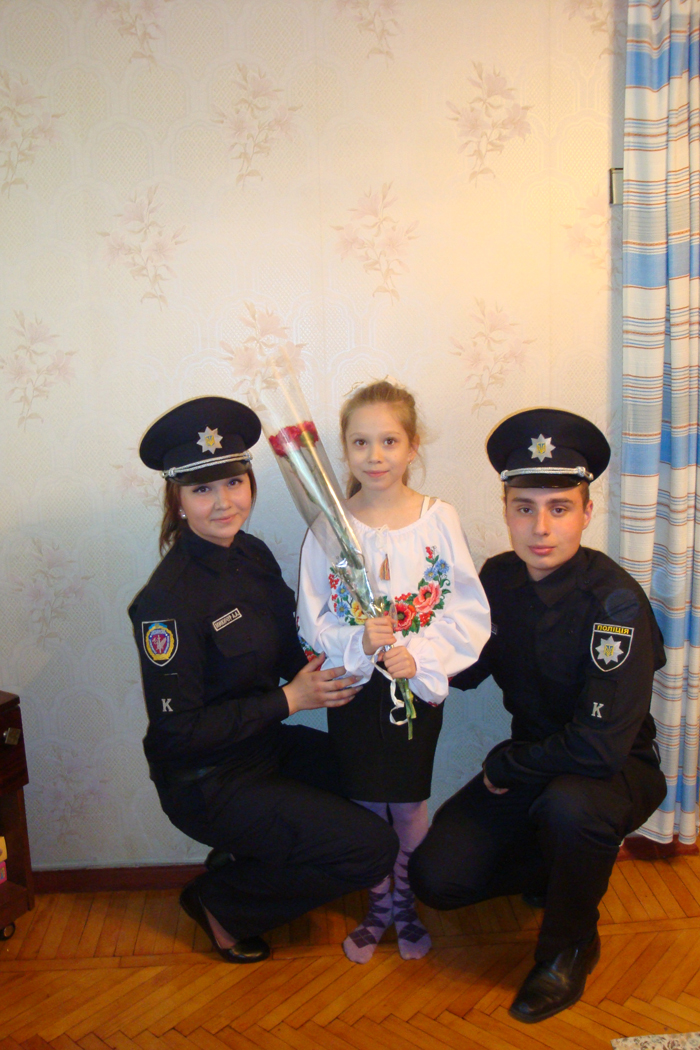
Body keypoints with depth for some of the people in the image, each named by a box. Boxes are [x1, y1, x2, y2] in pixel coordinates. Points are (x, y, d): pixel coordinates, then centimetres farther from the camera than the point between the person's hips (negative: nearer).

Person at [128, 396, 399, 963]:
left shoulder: (252, 554, -2)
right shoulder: (168, 600, -25)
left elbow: (287, 653, 7)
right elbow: (177, 730, -22)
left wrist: (322, 674, -15)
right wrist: (289, 700, -20)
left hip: (267, 747, 8)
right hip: (210, 783, -7)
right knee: (373, 847, -11)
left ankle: (251, 862, 18)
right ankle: (223, 903, 9)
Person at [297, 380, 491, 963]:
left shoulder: (439, 519, -8)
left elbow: (470, 613, -7)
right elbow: (313, 620, -3)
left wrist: (419, 654, -20)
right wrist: (359, 642, -21)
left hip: (420, 685, 0)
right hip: (354, 687, 1)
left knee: (408, 803, 11)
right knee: (365, 803, 12)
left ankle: (407, 901, 37)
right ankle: (378, 904, 37)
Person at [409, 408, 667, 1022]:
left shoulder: (615, 601, -26)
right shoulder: (499, 577, -6)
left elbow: (601, 745, -30)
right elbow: (466, 670, 2)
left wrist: (505, 765, -16)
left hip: (620, 770, -5)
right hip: (531, 762, 5)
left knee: (568, 807, -39)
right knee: (436, 878, -7)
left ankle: (570, 946, -6)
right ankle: (572, 866, 20)